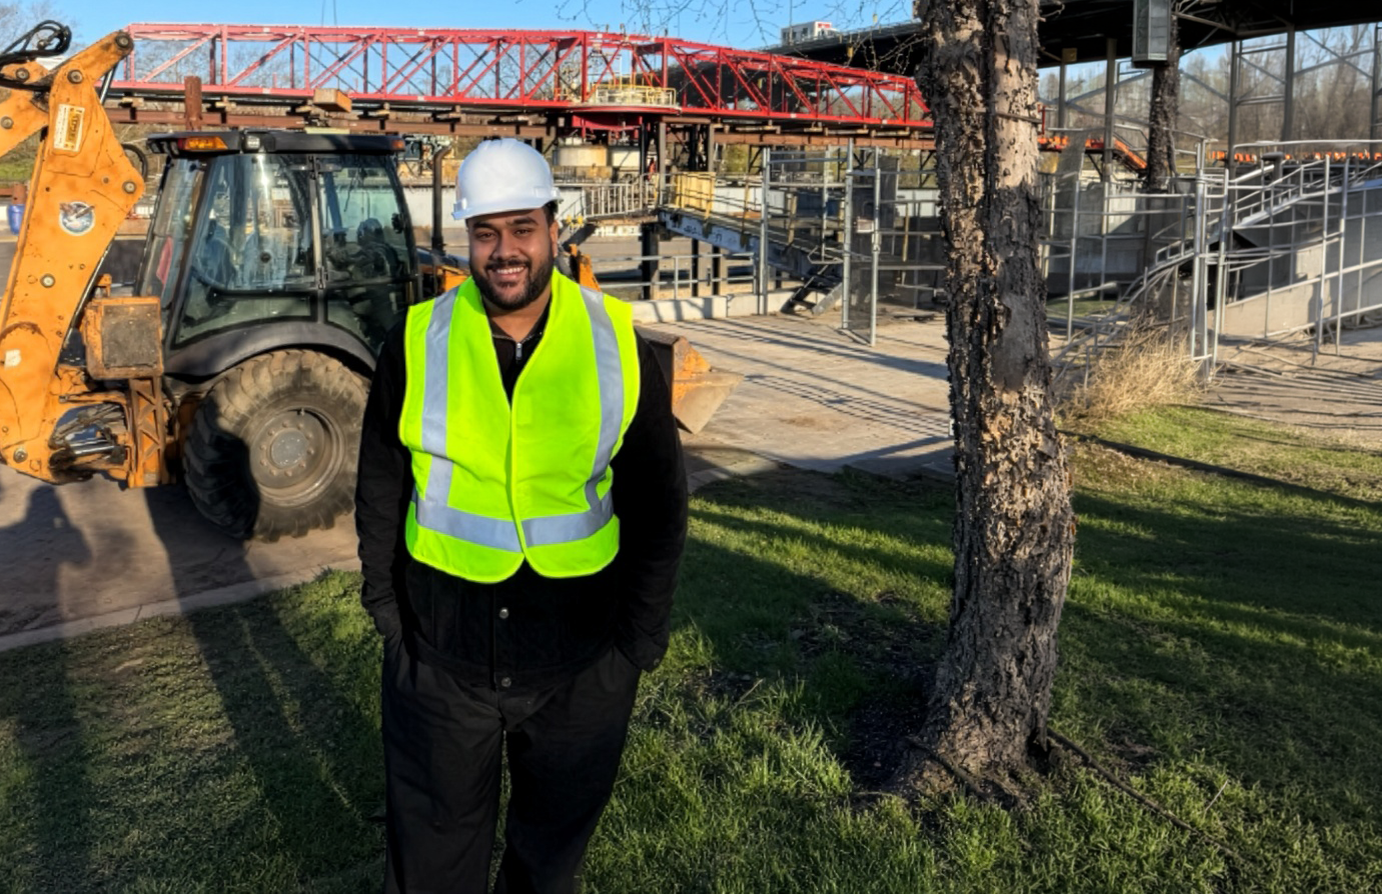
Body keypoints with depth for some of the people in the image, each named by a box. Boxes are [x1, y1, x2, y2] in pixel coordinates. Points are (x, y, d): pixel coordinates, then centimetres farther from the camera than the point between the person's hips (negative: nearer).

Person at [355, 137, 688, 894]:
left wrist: (639, 637, -2)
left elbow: (657, 503, -1)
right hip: (441, 654, 0)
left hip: (579, 666, 0)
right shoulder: (418, 341, -5)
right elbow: (381, 487, 5)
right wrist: (387, 606, 2)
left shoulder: (617, 346, -7)